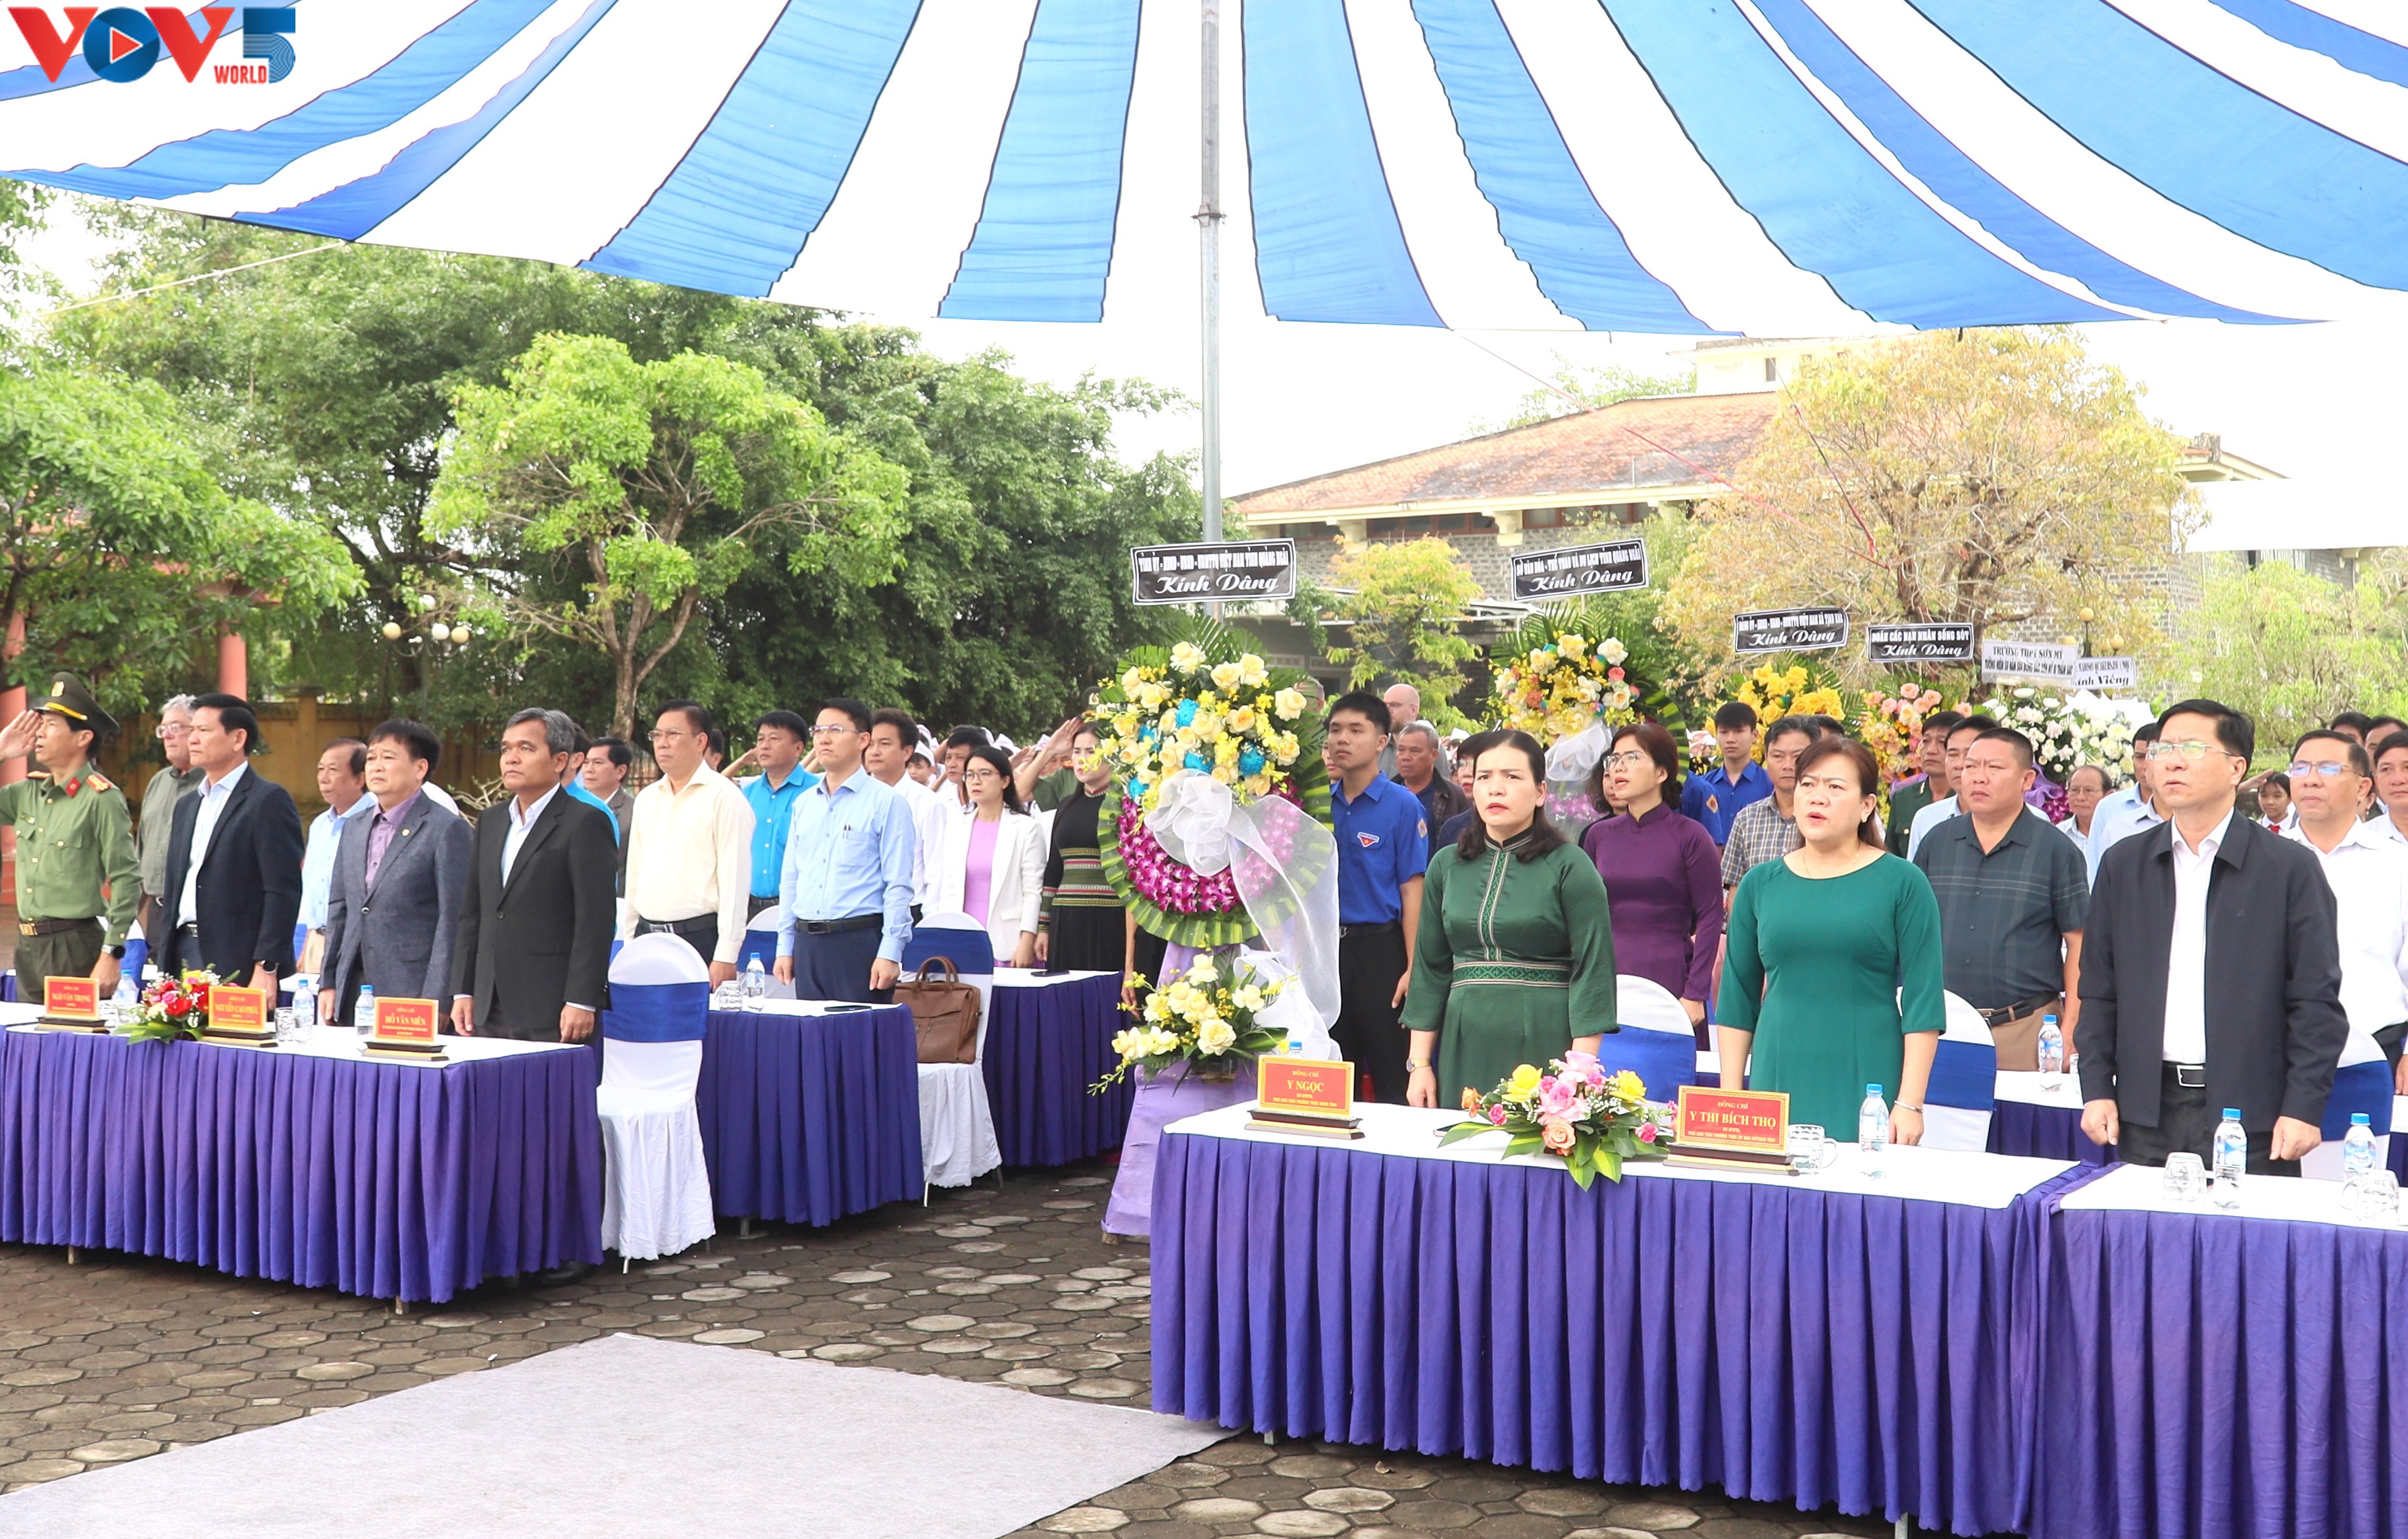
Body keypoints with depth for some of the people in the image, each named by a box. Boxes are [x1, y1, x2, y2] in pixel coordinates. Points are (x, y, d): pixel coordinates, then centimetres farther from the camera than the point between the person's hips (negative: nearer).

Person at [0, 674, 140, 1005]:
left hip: (77, 945, -7)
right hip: (28, 944, 7)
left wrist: (111, 956, -17)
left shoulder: (102, 799, -11)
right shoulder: (28, 792, 9)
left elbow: (127, 882, -13)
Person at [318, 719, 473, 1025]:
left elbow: (452, 923, -9)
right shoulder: (354, 828, 17)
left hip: (413, 993, -6)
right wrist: (328, 982, 14)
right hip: (352, 994, 6)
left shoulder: (448, 830, -6)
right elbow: (339, 908, 21)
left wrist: (436, 1002, -13)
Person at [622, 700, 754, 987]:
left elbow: (734, 880, -10)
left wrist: (726, 957, -15)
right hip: (647, 935, 6)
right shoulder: (646, 799, 15)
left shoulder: (724, 797, -5)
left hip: (699, 938, -6)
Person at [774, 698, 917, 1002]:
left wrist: (889, 953, -14)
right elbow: (789, 880, 17)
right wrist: (785, 946, 12)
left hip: (859, 941, -5)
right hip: (807, 942, 6)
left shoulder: (885, 801, -3)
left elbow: (898, 884, -8)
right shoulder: (805, 803, 14)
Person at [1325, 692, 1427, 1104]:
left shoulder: (1402, 804, -6)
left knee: (1391, 1080, 1)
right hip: (1325, 945, 5)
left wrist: (1412, 968, -15)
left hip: (1378, 946, -5)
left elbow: (1412, 889, -10)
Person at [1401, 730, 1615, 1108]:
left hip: (1544, 1047, -4)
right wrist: (1419, 1062, 8)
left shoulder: (1571, 868, -2)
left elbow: (1593, 970, -7)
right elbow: (1430, 968, 13)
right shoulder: (1447, 865, 11)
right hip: (1464, 1052, 4)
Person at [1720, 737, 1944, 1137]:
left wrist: (1910, 1103, -8)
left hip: (1866, 1091, -2)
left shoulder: (1902, 883, 1)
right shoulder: (1760, 883, 9)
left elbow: (1923, 1002, -3)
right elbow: (1737, 1000, 11)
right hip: (1776, 1085, 2)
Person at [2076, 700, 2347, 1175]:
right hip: (2147, 1110, 3)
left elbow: (2316, 1001, -2)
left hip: (2250, 1114, -3)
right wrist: (2097, 1089, 4)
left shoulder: (2290, 868, 0)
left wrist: (2304, 1108, -8)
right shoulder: (2123, 864, 10)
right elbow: (2099, 989, 11)